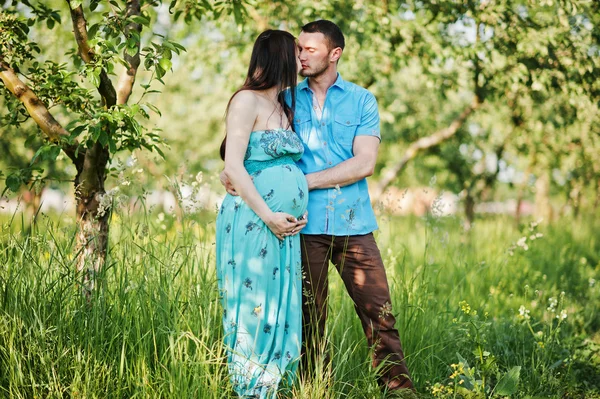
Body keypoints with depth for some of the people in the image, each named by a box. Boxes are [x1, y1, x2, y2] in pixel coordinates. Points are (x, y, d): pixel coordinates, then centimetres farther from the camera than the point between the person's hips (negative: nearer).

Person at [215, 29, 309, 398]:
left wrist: (299, 211, 6)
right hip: (252, 224, -8)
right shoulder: (247, 101, -6)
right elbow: (233, 167, -13)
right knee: (253, 311, -4)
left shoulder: (284, 108, 18)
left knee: (281, 312, 8)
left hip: (286, 227, 8)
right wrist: (268, 216, -16)